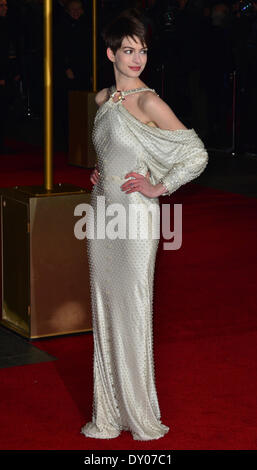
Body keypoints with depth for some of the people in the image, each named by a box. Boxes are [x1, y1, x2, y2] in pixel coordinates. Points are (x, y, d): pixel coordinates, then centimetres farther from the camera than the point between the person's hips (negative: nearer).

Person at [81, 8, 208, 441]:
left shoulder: (148, 102, -11)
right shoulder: (102, 99, 10)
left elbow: (197, 154, -11)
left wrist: (159, 187, -10)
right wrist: (97, 172, 13)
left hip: (135, 212, -7)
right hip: (102, 212, 7)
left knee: (132, 311, -2)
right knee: (104, 310, 10)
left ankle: (142, 416, 11)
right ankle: (109, 414, 20)